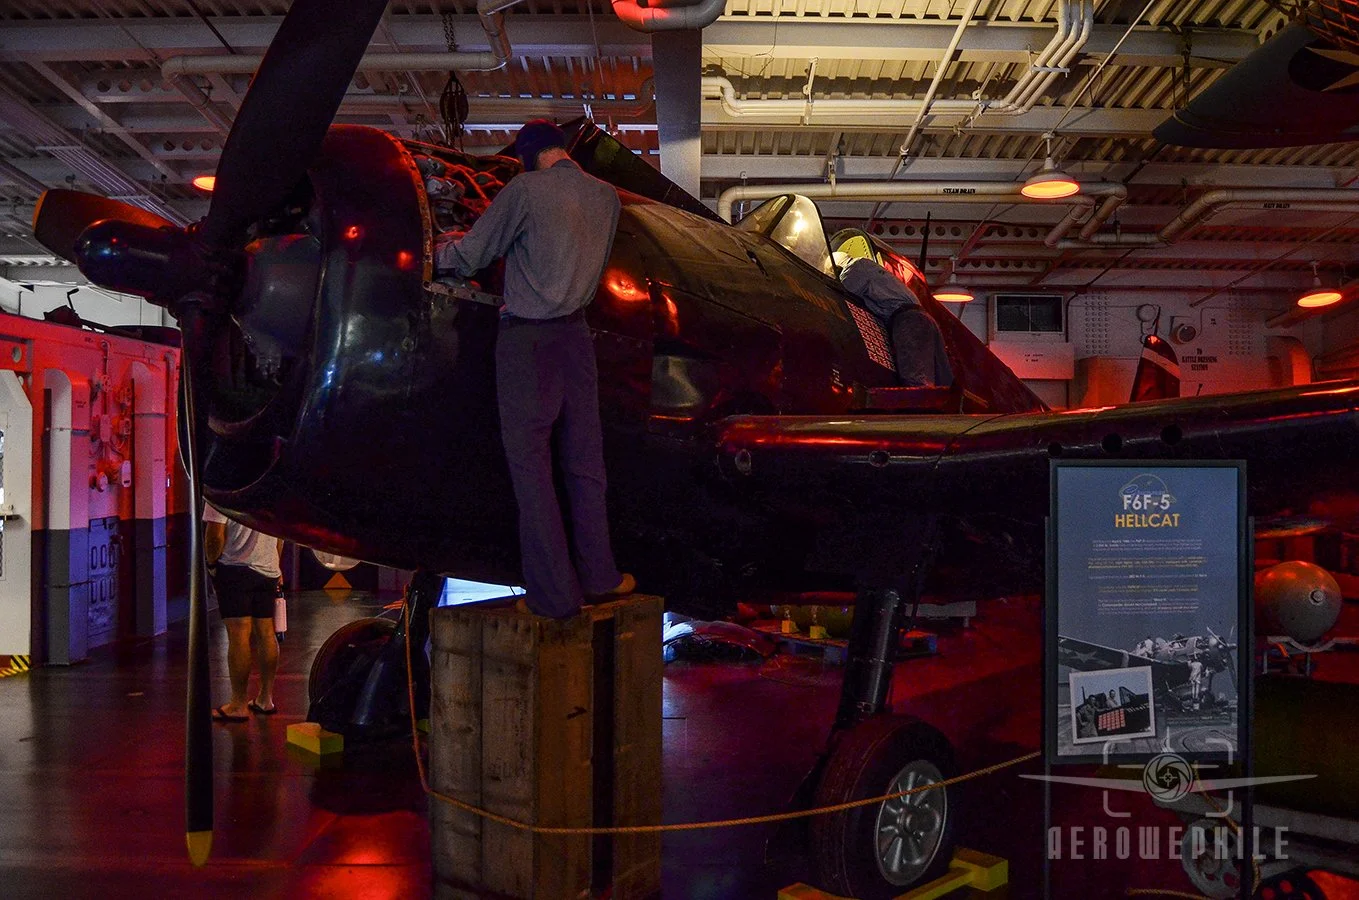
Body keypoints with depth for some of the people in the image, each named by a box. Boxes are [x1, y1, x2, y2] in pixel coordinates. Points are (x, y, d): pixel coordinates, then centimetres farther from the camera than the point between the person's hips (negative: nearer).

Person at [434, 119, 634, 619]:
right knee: (585, 459, 12)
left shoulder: (526, 191, -8)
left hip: (527, 341, -5)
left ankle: (554, 593, 4)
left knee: (531, 465, 1)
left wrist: (443, 249, 20)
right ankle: (599, 576, 19)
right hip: (576, 334, 5)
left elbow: (471, 255, -2)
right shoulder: (606, 197, 8)